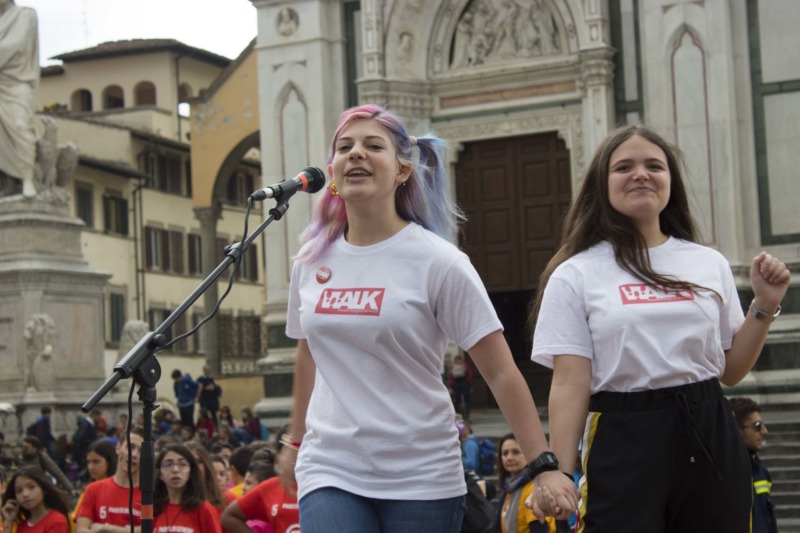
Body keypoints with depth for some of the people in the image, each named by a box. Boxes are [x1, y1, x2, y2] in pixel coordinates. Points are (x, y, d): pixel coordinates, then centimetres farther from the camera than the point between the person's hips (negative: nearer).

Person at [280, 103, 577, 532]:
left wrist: (544, 465, -13)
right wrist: (295, 443, 27)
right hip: (330, 472, 3)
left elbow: (501, 372, -8)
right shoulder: (312, 261, 5)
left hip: (422, 478, -2)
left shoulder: (437, 262, -7)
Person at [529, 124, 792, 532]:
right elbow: (569, 385, -5)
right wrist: (560, 475, -13)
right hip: (625, 443, -3)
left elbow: (730, 371, 14)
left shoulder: (710, 264, 10)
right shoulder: (574, 276, 0)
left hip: (710, 438, 4)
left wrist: (764, 306, 2)